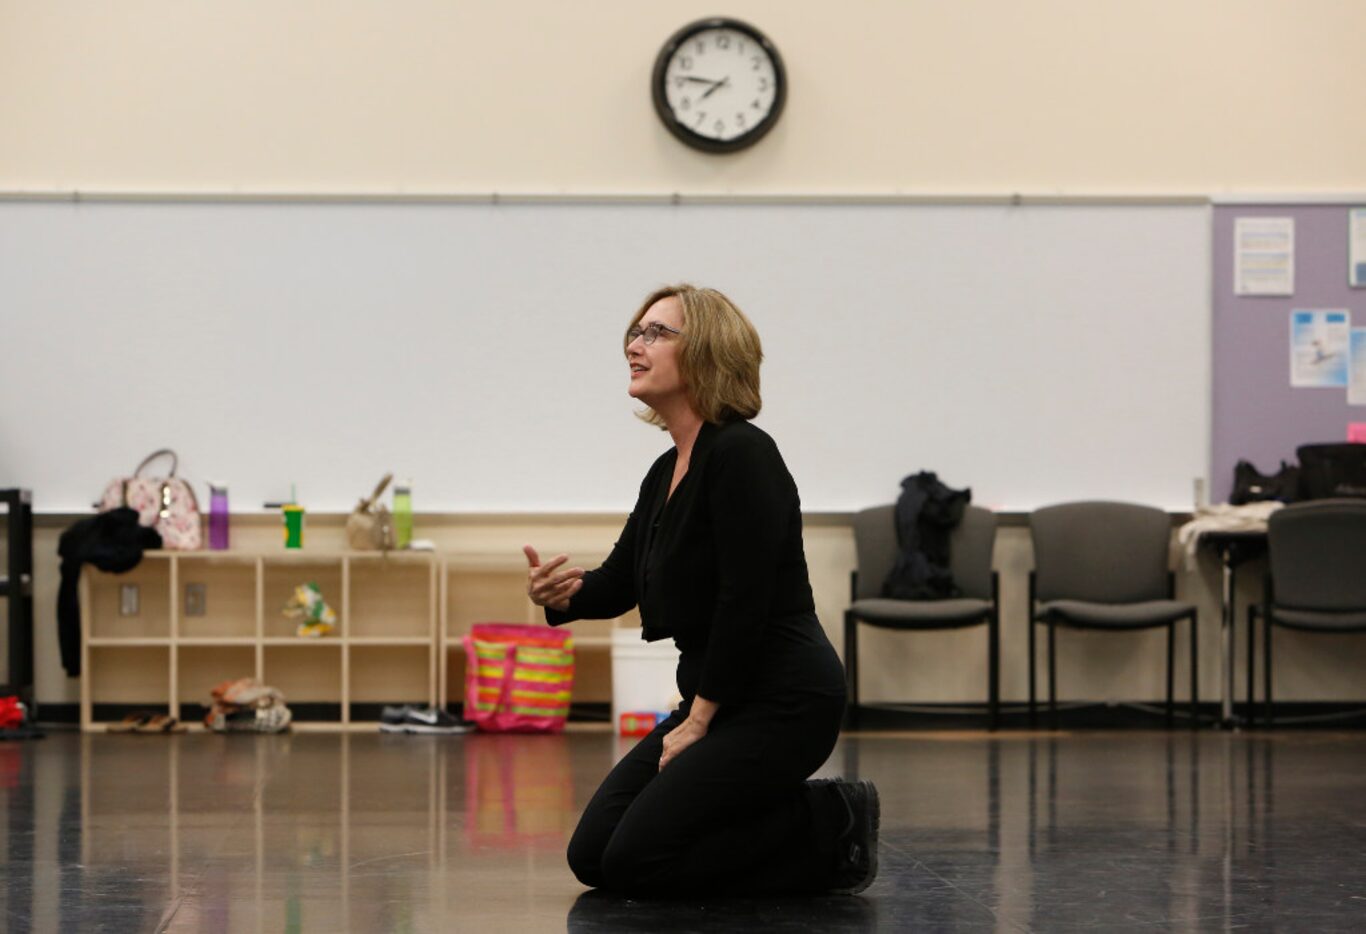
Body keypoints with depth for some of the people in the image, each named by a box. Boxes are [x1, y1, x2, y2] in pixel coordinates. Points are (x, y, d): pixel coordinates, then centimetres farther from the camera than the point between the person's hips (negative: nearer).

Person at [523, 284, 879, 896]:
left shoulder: (742, 455, -16)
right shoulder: (666, 474, 12)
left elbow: (746, 600, -21)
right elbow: (619, 584, 17)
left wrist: (699, 720, -16)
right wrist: (560, 595, -6)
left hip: (782, 701, -10)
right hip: (719, 700, 10)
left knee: (636, 861, -13)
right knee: (592, 854, 6)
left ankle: (831, 827, -1)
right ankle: (815, 824, 12)